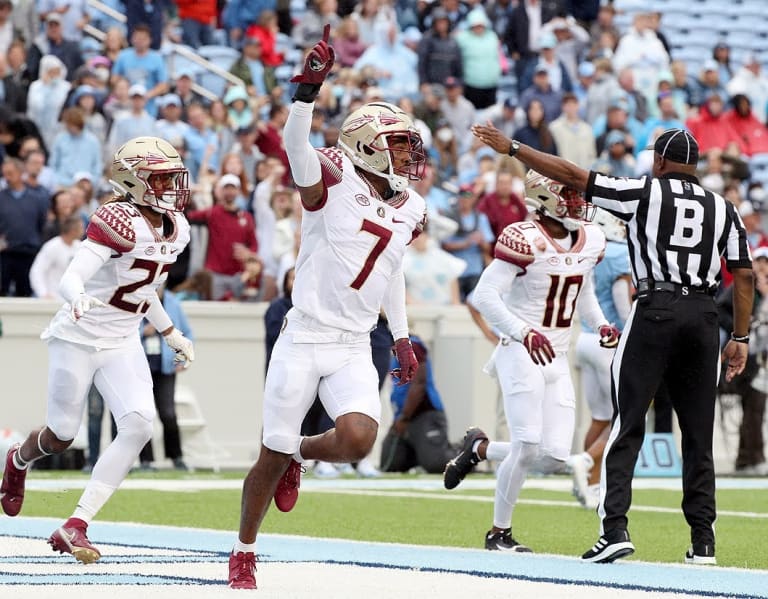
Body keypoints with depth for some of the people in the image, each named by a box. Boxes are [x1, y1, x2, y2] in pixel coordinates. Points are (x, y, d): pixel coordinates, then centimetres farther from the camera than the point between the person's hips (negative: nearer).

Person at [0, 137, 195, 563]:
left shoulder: (176, 229, 4)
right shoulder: (120, 222, -21)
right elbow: (71, 279, -29)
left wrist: (173, 336, 23)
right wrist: (78, 299, -51)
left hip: (122, 344, 6)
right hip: (79, 337, -6)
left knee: (140, 423, -17)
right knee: (62, 437, 6)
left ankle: (76, 527, -15)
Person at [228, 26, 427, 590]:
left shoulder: (408, 209, 11)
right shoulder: (331, 179, -8)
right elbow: (296, 144, -29)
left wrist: (402, 337, 27)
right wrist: (309, 88, -44)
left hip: (354, 350, 5)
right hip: (304, 339, -5)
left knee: (357, 440, -20)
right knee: (272, 456, 2)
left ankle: (297, 458, 15)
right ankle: (243, 554, 23)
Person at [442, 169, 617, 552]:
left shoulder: (590, 240, 8)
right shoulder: (525, 240, -15)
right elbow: (484, 295, -20)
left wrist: (600, 324, 10)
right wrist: (524, 332, -31)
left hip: (557, 359, 7)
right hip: (521, 354, -7)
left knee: (554, 459, -1)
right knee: (527, 448, -13)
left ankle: (480, 449, 25)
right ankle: (499, 532, 6)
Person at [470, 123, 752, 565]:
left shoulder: (644, 193, 3)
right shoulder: (724, 210, 13)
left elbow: (572, 175, 2)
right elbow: (744, 275, 10)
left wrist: (512, 147, 9)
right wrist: (741, 337, 15)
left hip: (656, 310, -4)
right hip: (704, 316, 4)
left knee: (627, 425, -2)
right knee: (698, 433, 9)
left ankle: (615, 528, -14)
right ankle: (703, 541, 8)